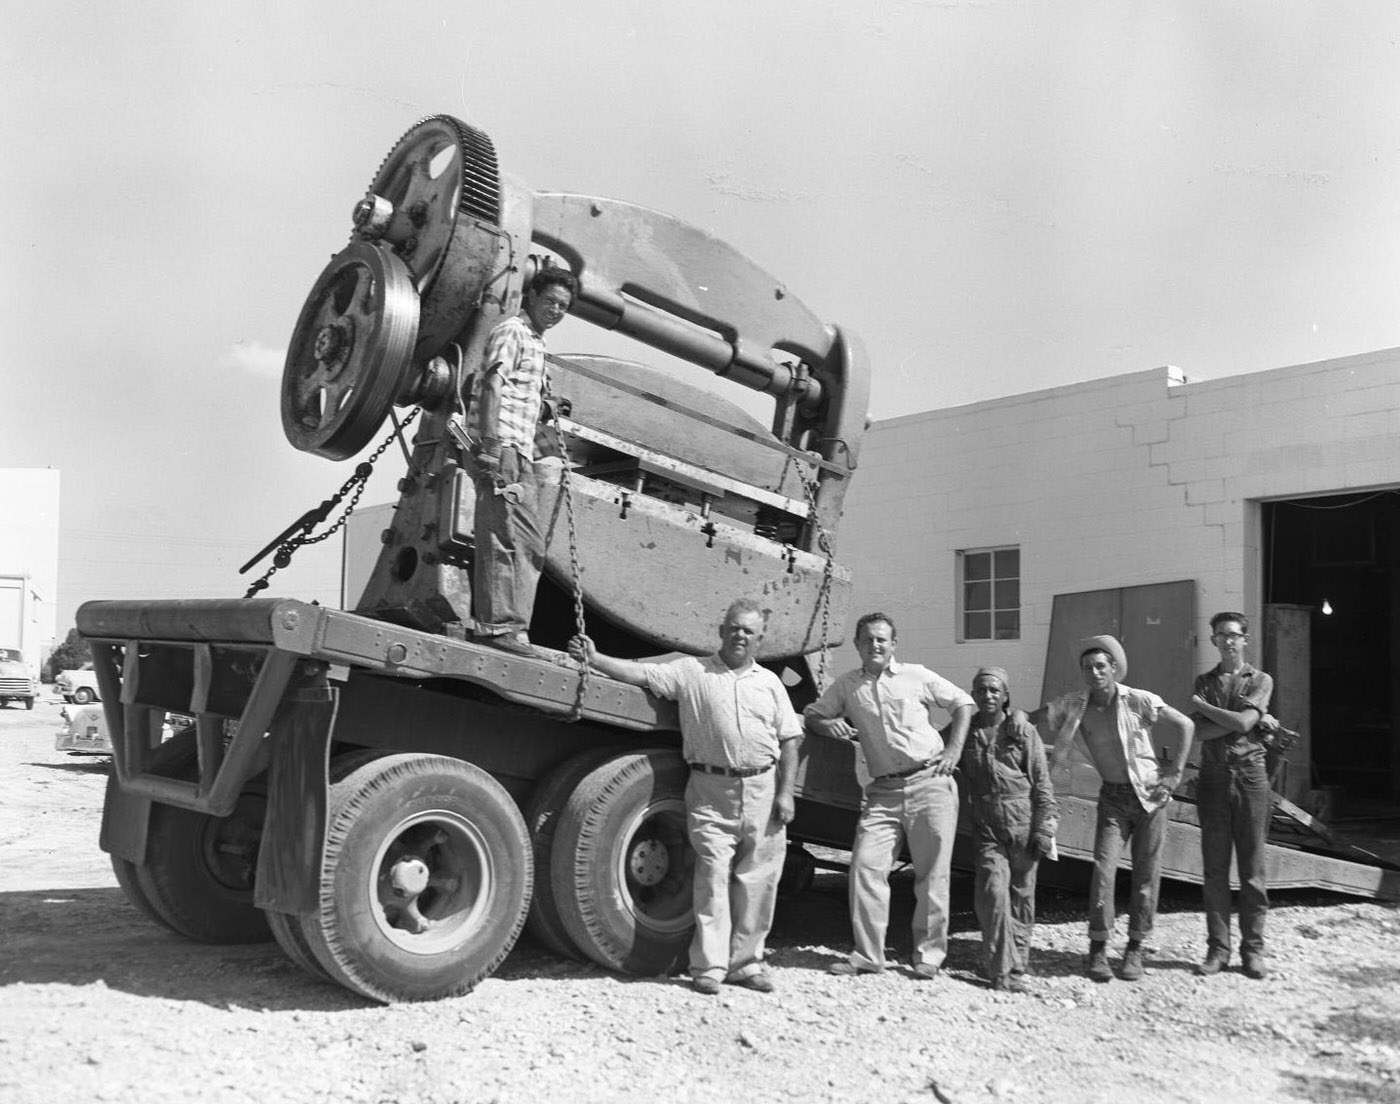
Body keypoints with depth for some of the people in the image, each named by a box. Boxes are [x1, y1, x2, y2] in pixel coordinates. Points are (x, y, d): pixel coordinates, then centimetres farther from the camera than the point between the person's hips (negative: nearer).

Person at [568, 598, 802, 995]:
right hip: (711, 790, -2)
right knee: (712, 874, -5)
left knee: (757, 880, 5)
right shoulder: (692, 672, 5)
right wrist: (595, 659, -16)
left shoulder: (769, 682, 11)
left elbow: (789, 740, 10)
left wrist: (785, 793, 1)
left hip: (762, 791, 2)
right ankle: (709, 966, 1)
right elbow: (642, 673, -4)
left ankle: (745, 961, 17)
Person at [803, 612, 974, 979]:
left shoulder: (916, 677, 5)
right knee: (866, 866, -9)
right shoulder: (846, 686, 10)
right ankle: (867, 955, 0)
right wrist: (828, 724, -6)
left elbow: (962, 704, 13)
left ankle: (929, 954, 13)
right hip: (882, 792, 2)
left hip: (929, 783, -2)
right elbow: (811, 715, 17)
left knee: (932, 873, 1)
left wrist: (954, 750, 2)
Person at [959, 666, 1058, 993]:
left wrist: (1043, 830, -3)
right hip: (987, 830, 0)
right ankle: (1004, 971, -10)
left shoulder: (1024, 732, 2)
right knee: (993, 892, -14)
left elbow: (1042, 786, 1)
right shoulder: (964, 732, 5)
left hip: (1023, 827, 0)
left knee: (1021, 896, 8)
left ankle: (1018, 962, 24)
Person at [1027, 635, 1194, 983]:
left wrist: (1175, 773, -6)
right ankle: (1098, 949, -1)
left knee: (1146, 874, 2)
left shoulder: (1138, 701, -12)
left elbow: (1186, 725, -4)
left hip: (1150, 794, -1)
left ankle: (1135, 949, 15)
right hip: (1113, 798, 1)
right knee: (1103, 869, -10)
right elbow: (1028, 719, 2)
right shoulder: (1073, 706, -6)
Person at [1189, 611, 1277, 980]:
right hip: (1213, 776, 2)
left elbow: (1242, 721, -11)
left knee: (1252, 867, 0)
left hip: (1250, 774, -2)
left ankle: (1252, 949, 7)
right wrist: (1248, 721, -8)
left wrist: (1204, 707, 0)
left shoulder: (1260, 681, 6)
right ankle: (1217, 949, 7)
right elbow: (1200, 732, -2)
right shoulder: (1204, 682, 12)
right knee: (1214, 868, 2)